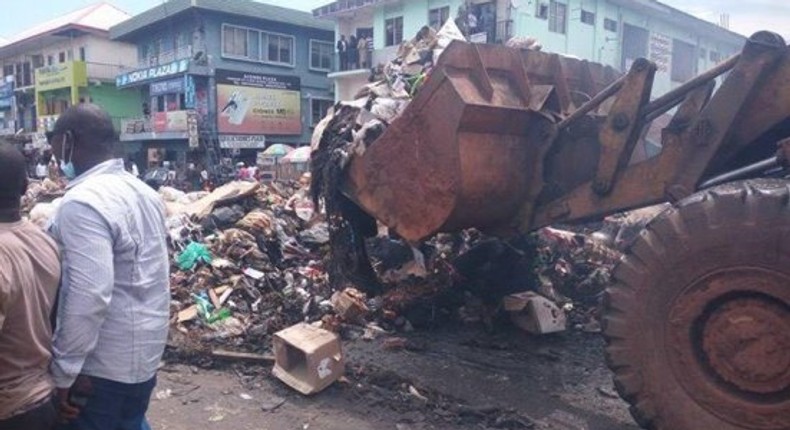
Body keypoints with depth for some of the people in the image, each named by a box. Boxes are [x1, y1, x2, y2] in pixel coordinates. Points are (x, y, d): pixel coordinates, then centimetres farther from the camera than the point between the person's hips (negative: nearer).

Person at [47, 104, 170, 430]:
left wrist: (63, 371, -18)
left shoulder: (82, 203, -21)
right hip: (144, 351, 8)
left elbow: (88, 296, -27)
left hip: (106, 365, -8)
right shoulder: (143, 190, 6)